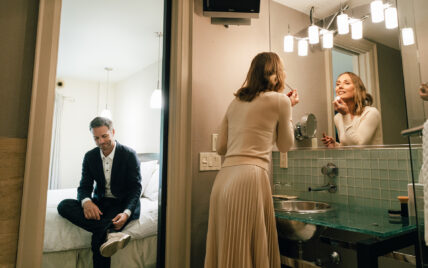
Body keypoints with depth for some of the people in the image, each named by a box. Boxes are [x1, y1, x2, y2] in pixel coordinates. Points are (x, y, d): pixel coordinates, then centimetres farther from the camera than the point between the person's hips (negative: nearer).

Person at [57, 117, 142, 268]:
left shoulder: (129, 155, -9)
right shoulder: (90, 156, 4)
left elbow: (136, 188, -11)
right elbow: (84, 186, 2)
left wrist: (126, 213, -30)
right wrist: (86, 202, -25)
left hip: (122, 204, -5)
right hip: (99, 203, 5)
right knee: (64, 206, -24)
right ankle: (110, 233, -40)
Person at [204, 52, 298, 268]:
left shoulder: (236, 102, 16)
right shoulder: (280, 100, 2)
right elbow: (285, 145, 13)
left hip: (223, 179, 6)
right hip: (250, 179, -6)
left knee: (227, 250, 15)